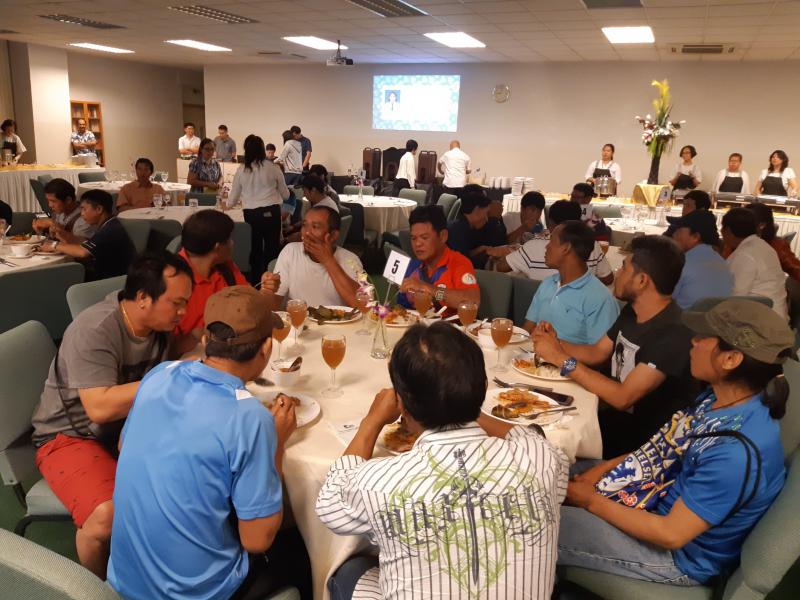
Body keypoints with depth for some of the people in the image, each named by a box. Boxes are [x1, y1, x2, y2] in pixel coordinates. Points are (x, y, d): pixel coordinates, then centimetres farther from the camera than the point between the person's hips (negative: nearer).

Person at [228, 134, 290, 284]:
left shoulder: (241, 170, 3)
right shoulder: (273, 168, -2)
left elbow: (233, 197, 12)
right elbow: (285, 194, 9)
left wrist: (226, 204, 35)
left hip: (251, 214, 2)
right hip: (271, 212, -2)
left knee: (254, 249, 16)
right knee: (272, 248, 9)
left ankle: (255, 282, 25)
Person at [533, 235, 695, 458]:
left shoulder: (674, 334, -27)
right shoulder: (632, 311, 3)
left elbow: (623, 397, -29)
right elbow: (597, 352, 13)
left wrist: (562, 359, -24)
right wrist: (556, 343, -6)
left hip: (640, 435, -8)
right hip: (613, 411, 8)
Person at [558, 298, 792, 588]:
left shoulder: (736, 453, -35)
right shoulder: (720, 396, -8)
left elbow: (671, 535, -27)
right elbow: (663, 450, 6)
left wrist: (592, 501, -18)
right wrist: (603, 469, -3)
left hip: (679, 553, -8)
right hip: (666, 502, 8)